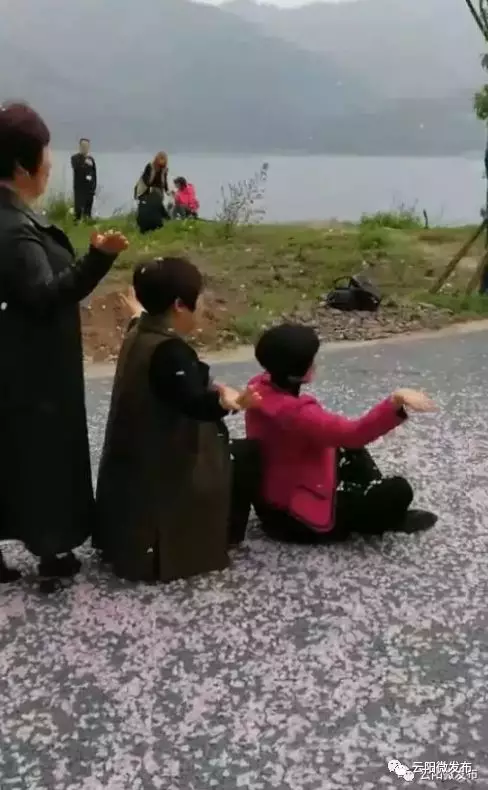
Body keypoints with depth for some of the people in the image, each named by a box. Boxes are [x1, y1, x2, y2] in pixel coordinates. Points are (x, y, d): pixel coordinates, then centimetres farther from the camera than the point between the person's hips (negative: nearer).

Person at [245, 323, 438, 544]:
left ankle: (383, 511, 25)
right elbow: (354, 433, -44)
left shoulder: (260, 387, -6)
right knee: (398, 491, -11)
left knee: (352, 452, 25)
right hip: (295, 513, -10)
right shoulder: (294, 413, -35)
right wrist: (396, 400, -51)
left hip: (271, 495, 10)